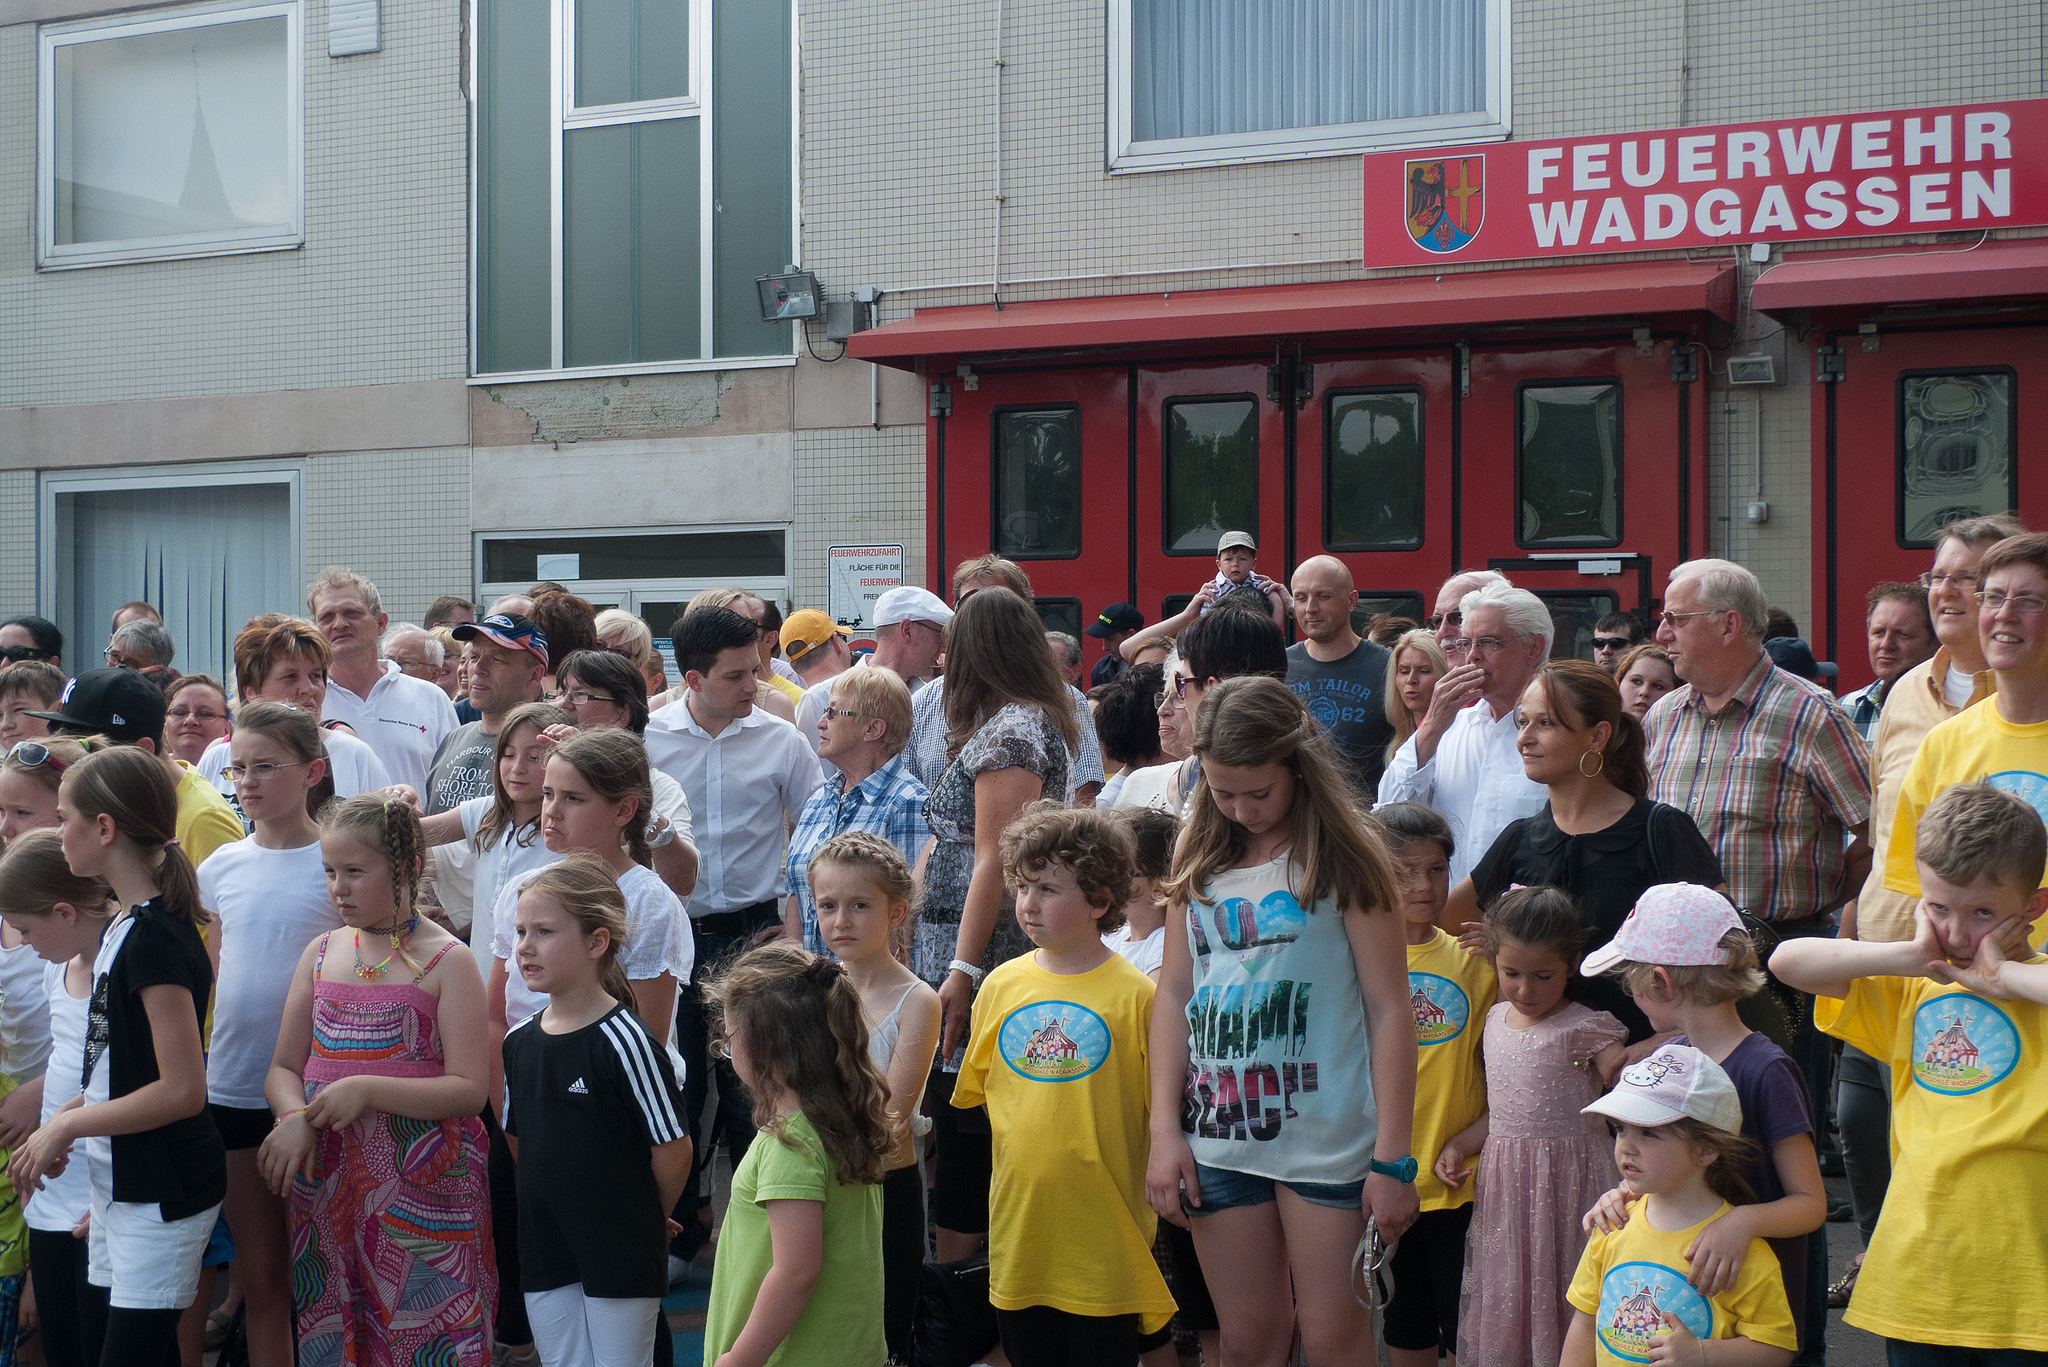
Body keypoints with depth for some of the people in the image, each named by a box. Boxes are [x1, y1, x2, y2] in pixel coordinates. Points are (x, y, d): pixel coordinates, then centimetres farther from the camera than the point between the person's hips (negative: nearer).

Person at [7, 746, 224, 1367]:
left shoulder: (155, 937, -20)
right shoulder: (119, 927, 9)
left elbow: (183, 1090, -24)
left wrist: (65, 1127, -15)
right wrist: (63, 1119, 4)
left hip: (164, 1191, -9)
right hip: (118, 1181, 9)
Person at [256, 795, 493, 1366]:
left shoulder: (446, 961, -6)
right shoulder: (322, 954, 10)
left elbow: (469, 1088, -11)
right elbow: (283, 1068, 12)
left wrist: (366, 1090, -20)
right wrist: (295, 1116, -10)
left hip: (420, 1190, -5)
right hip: (326, 1183, 5)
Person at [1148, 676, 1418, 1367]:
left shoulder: (1343, 857, -3)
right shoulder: (1200, 862, 10)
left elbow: (1389, 1009, -5)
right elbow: (1173, 994, 11)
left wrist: (1393, 1159, -10)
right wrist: (1164, 1131, 3)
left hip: (1326, 1136, -4)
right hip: (1219, 1140, 4)